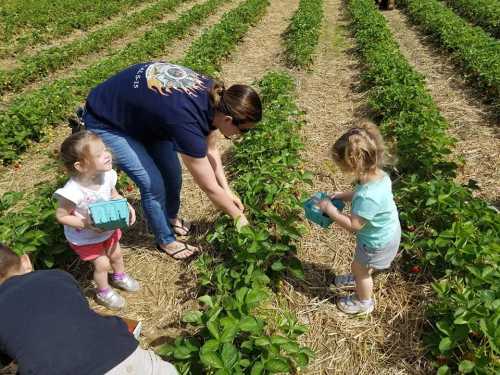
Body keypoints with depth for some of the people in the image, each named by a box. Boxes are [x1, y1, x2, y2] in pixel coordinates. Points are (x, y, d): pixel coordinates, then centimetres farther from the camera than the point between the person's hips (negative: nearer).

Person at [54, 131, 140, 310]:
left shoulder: (107, 175, -23)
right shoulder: (74, 191, -39)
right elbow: (61, 216, -24)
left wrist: (127, 206, -18)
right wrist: (86, 224, -34)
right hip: (85, 237, -5)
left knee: (116, 255, 23)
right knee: (102, 264, 7)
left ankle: (120, 277, 56)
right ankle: (104, 292, 39)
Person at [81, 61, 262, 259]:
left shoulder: (214, 96, -15)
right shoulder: (187, 123, -38)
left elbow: (210, 149, 1)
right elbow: (210, 188, -26)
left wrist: (227, 191, 0)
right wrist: (239, 217, -12)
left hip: (140, 109, 7)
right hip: (105, 123, -7)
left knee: (172, 172, 7)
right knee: (153, 184, -9)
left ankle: (172, 219, 35)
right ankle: (166, 241, 17)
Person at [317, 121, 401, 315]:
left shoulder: (368, 196, -43)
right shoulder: (379, 174, -15)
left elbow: (353, 224, -33)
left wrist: (330, 210, -25)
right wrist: (343, 195, -5)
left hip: (378, 241, -8)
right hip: (387, 232, 8)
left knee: (359, 267, 17)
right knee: (362, 263, 33)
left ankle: (364, 302, 43)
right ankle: (359, 278, 64)